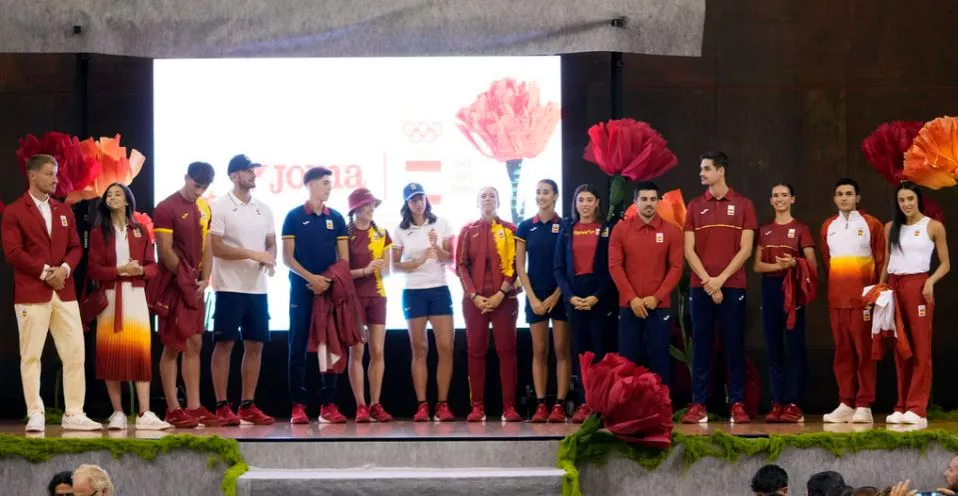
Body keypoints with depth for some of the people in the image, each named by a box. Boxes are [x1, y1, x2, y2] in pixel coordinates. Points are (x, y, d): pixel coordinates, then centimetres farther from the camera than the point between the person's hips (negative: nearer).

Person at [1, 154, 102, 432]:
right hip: (31, 293, -5)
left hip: (64, 291, 5)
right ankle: (35, 415, 1)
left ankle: (74, 414, 3)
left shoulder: (64, 211, 17)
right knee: (31, 355, -2)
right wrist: (45, 272, -13)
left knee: (75, 353, 0)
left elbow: (75, 247, 13)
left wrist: (64, 269, -7)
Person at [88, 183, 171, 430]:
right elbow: (93, 268, -3)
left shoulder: (141, 231, 11)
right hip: (110, 297, -1)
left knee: (141, 352, -6)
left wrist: (141, 270, -12)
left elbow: (153, 266, 9)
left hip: (136, 296, 1)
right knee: (111, 352, -4)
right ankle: (117, 413, 1)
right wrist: (119, 270, -16)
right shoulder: (98, 232, 4)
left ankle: (144, 414, -9)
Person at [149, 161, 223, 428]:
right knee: (173, 346, -4)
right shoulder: (166, 209, -11)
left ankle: (194, 407, 10)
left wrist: (204, 280, 1)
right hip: (173, 285, -7)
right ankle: (173, 409, -2)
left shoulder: (203, 208, 11)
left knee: (194, 344, 7)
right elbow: (165, 252, -14)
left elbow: (206, 247, 13)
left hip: (195, 286, 7)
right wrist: (186, 280, -10)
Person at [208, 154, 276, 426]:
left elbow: (272, 243, 17)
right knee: (224, 344, -3)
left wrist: (270, 260, -7)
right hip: (230, 288, -6)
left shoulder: (264, 209, 12)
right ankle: (222, 407, 0)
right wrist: (253, 254, -18)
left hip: (258, 288, 6)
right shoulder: (220, 207, -5)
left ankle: (247, 405, 13)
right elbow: (215, 247, -12)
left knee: (255, 345, 6)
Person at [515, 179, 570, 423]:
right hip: (535, 296, 2)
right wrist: (532, 297, -5)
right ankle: (540, 405, 3)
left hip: (560, 295, -2)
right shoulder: (525, 227, 5)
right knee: (539, 351, 3)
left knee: (561, 350, -2)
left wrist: (556, 296, -9)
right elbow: (520, 266, 4)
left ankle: (559, 405, -1)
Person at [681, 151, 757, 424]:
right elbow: (689, 250, 4)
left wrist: (721, 279, -10)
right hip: (700, 287, 2)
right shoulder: (695, 206, 10)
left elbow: (745, 249, -2)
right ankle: (698, 405, 3)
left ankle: (738, 404, 3)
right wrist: (707, 281, -9)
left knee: (734, 346, 0)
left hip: (732, 286, -2)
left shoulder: (743, 205, 4)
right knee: (701, 346, 1)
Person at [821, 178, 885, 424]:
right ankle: (846, 404, 8)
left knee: (864, 351, -3)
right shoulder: (828, 227, 12)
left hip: (863, 299, -4)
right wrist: (831, 289, 8)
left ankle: (864, 406, -2)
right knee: (842, 351, 5)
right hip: (836, 299, 4)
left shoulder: (871, 225, 0)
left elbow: (881, 261, 0)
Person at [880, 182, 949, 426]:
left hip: (917, 286, -4)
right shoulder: (891, 227, 13)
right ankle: (902, 407, 7)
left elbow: (945, 264, 2)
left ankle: (917, 409, -8)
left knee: (921, 348, -6)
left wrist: (931, 281, -14)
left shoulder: (933, 227, 1)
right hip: (894, 287, 4)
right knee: (900, 349, 5)